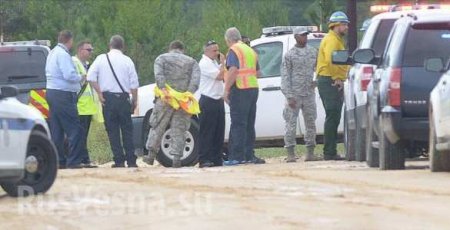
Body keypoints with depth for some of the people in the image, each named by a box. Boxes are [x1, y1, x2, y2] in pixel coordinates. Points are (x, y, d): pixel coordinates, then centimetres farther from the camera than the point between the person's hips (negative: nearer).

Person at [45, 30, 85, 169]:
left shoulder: (52, 53, 16)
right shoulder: (63, 54, -14)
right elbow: (69, 75, -23)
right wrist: (81, 78, -4)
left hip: (51, 92, 10)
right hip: (63, 95, -10)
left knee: (56, 131, 10)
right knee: (74, 129, -8)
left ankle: (58, 160, 10)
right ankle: (73, 161, -11)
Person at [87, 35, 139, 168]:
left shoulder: (101, 59, 2)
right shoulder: (127, 61, 2)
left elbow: (91, 77, -7)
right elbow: (134, 83, 0)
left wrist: (99, 93, -2)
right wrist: (134, 101, 8)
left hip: (108, 98, 0)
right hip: (123, 98, 0)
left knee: (112, 131, 3)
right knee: (127, 130, 7)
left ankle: (119, 161, -2)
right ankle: (131, 161, 4)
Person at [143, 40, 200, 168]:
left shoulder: (162, 58, 13)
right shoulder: (192, 62, 17)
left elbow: (159, 75, -7)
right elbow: (196, 79, -2)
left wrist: (163, 90, -18)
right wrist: (189, 93, -13)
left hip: (165, 100, -1)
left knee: (157, 126, 10)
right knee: (179, 130, 4)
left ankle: (151, 155, 10)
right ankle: (177, 158, -4)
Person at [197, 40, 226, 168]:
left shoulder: (214, 62, 18)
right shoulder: (204, 63, -11)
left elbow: (224, 78, 20)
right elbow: (220, 76, -18)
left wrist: (222, 63, 10)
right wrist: (222, 62, -6)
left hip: (218, 100, 9)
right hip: (208, 101, -9)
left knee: (219, 133, 9)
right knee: (206, 132, -9)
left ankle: (217, 158, 14)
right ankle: (204, 160, -9)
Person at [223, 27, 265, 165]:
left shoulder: (234, 51, -8)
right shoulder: (250, 51, 19)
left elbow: (233, 70, -20)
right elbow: (257, 72, 23)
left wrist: (226, 90, -18)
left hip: (240, 90, -8)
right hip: (253, 89, 8)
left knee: (238, 124, -8)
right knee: (249, 125, 12)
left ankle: (237, 157, -11)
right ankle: (249, 155, 14)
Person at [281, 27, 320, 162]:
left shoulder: (313, 52, 11)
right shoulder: (290, 54, 0)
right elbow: (285, 76, -4)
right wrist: (289, 96, -11)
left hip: (309, 94, 4)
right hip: (294, 94, -4)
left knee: (310, 123, 4)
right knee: (291, 123, -5)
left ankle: (310, 151, 9)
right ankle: (290, 153, -2)